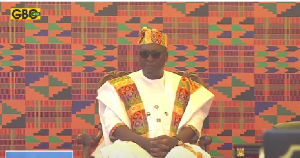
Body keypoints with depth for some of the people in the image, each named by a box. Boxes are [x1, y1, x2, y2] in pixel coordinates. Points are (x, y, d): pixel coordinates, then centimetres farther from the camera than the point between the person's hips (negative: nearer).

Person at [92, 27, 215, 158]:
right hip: (136, 147, -1)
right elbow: (113, 123, -1)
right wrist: (145, 142, -19)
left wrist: (175, 141, -19)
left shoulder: (184, 87, 17)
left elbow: (193, 122, 5)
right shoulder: (120, 87, 14)